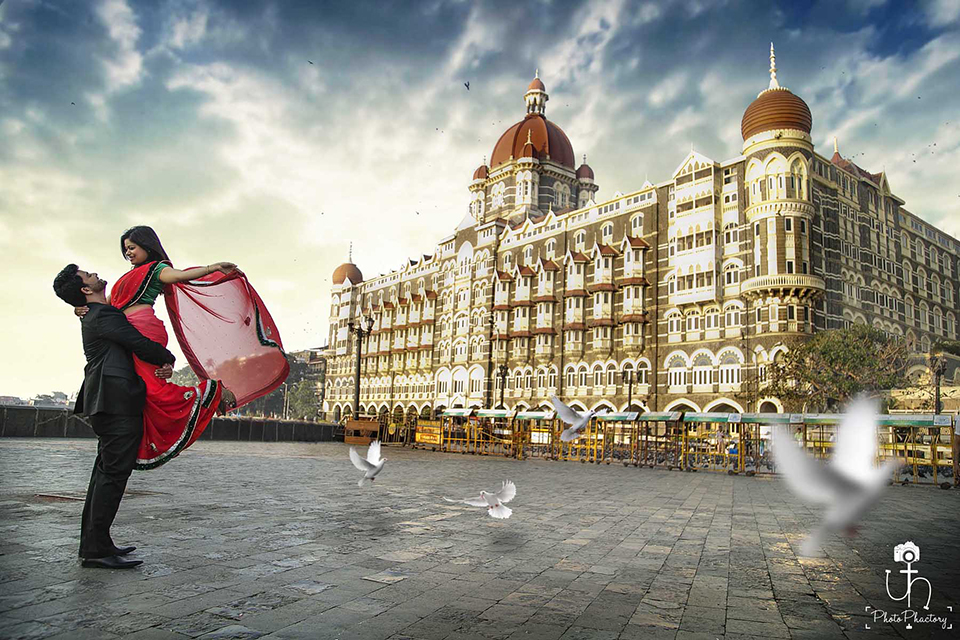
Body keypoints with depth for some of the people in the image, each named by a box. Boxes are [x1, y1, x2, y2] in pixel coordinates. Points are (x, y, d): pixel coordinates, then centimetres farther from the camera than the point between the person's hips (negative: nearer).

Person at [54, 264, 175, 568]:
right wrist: (168, 358, 1)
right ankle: (97, 549, -7)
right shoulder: (103, 315, -9)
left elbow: (134, 344, 18)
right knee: (114, 472, -9)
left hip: (109, 403, 11)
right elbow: (140, 344, -16)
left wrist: (161, 363, 2)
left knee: (105, 472, 14)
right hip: (118, 402, -11)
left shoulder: (95, 317, 23)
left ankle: (93, 543, 21)